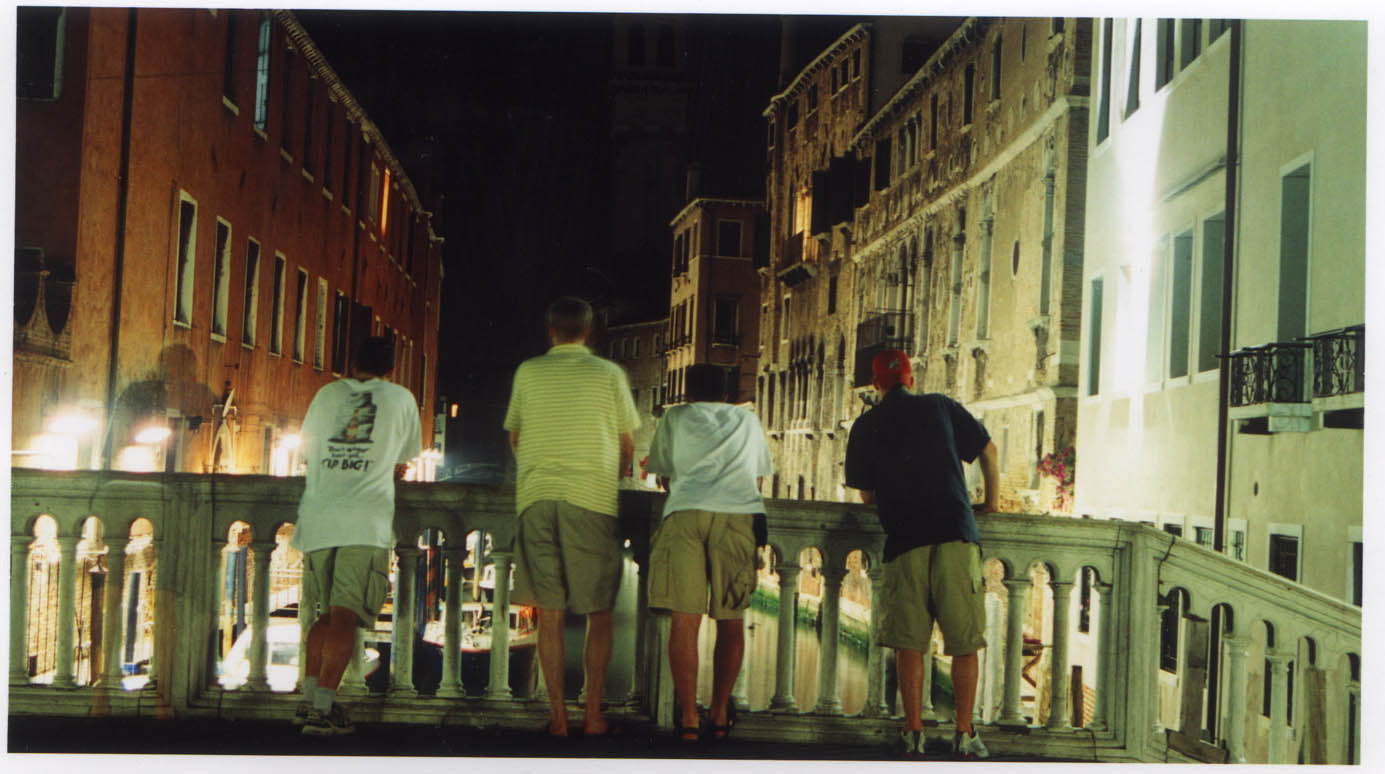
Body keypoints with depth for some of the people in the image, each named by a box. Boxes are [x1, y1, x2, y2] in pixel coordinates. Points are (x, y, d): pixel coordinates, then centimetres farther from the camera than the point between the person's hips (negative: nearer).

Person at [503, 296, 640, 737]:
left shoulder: (528, 372, 9)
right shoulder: (610, 374, 5)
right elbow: (628, 445, 10)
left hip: (536, 496, 2)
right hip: (592, 499, -1)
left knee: (549, 613, 5)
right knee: (599, 613, 6)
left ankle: (557, 715, 5)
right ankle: (593, 714, 4)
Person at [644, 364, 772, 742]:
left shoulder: (674, 418, 23)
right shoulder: (748, 421, 28)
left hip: (684, 513, -1)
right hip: (738, 516, 1)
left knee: (684, 620, -3)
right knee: (730, 621, 9)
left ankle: (688, 717, -7)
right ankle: (720, 714, 12)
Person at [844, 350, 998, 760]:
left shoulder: (865, 426, 12)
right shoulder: (941, 407, 13)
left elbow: (866, 494, 16)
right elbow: (988, 451, 20)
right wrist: (990, 501, 33)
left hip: (903, 541, 0)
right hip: (956, 534, 0)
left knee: (910, 643, 5)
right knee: (965, 643, 5)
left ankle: (913, 732, 3)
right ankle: (964, 733, 3)